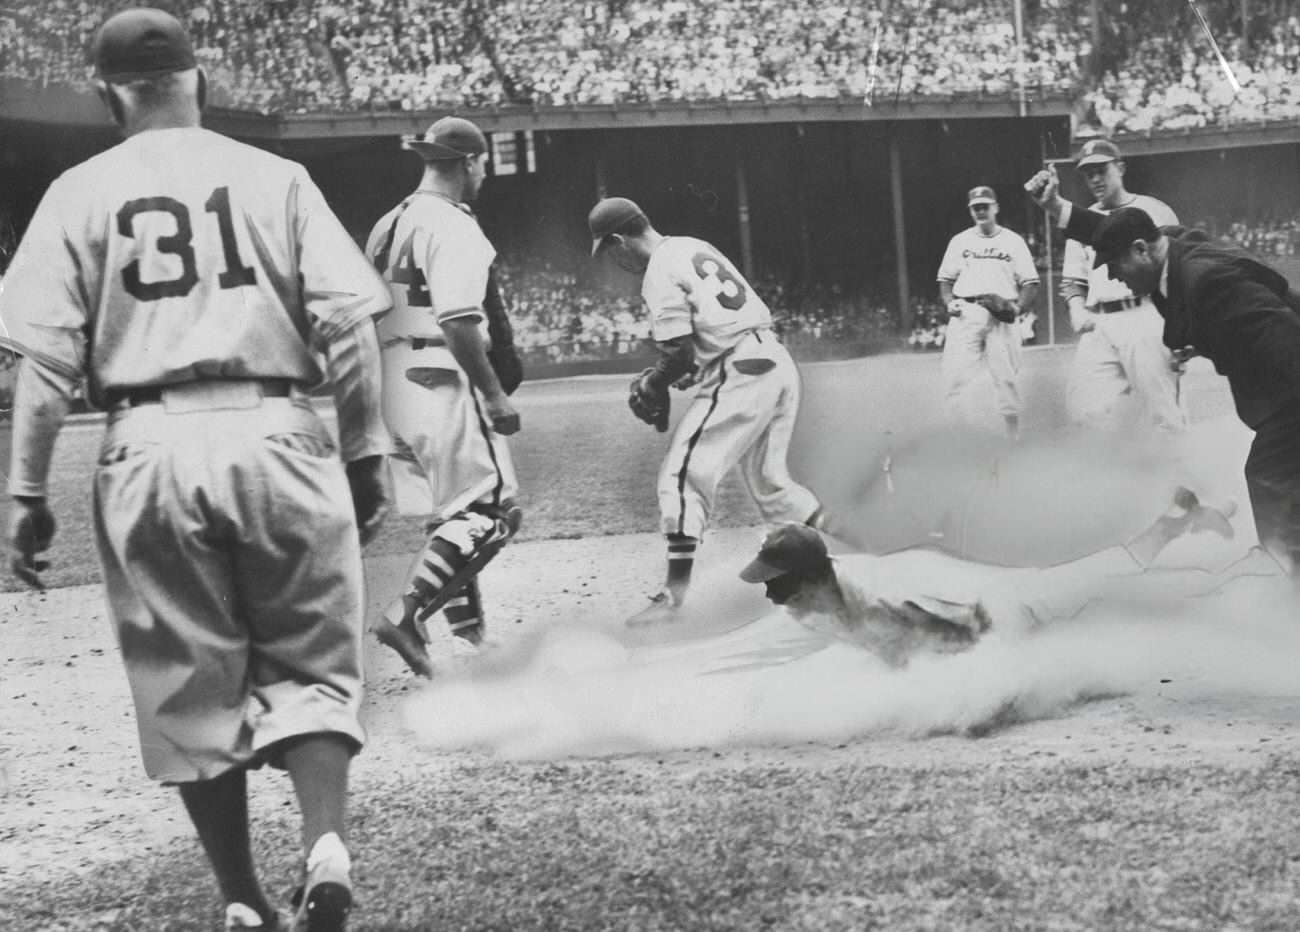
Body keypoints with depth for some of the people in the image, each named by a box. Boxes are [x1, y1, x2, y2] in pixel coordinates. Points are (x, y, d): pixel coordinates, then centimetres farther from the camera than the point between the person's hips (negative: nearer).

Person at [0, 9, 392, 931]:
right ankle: (328, 846, -14)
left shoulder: (80, 194, 6)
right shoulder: (275, 178, 8)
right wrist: (367, 451, 5)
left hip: (149, 447, 0)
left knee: (191, 684, 10)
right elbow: (349, 321, 0)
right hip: (274, 432, 0)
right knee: (310, 664, 9)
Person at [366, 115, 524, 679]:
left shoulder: (388, 226, 16)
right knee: (488, 511, -7)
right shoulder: (452, 228, -11)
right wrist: (495, 396, -18)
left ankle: (468, 632, 17)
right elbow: (458, 324, -20)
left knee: (454, 514, 16)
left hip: (392, 383, 9)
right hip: (441, 382, -9)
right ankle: (406, 615, -16)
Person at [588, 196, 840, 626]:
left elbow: (679, 356, -14)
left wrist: (650, 386, 5)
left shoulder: (660, 275, -9)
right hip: (778, 362, 9)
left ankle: (674, 595, -11)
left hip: (737, 376, -9)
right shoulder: (696, 248, 18)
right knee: (768, 479, 21)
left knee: (683, 474, -7)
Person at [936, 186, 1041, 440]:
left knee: (1006, 376, -6)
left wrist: (1018, 307, -11)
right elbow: (945, 279, 19)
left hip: (1001, 315, -1)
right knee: (957, 374, -12)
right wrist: (949, 302, -1)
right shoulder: (959, 241, 17)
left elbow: (1030, 283, 7)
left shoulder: (1013, 241, 11)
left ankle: (1013, 435, -1)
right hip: (965, 314, 1)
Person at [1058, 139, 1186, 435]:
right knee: (1087, 410, -11)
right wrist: (1077, 309, -1)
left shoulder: (1154, 211, 8)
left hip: (1146, 319, -3)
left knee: (1164, 416, -7)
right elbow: (1072, 280, 22)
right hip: (1098, 327, 4)